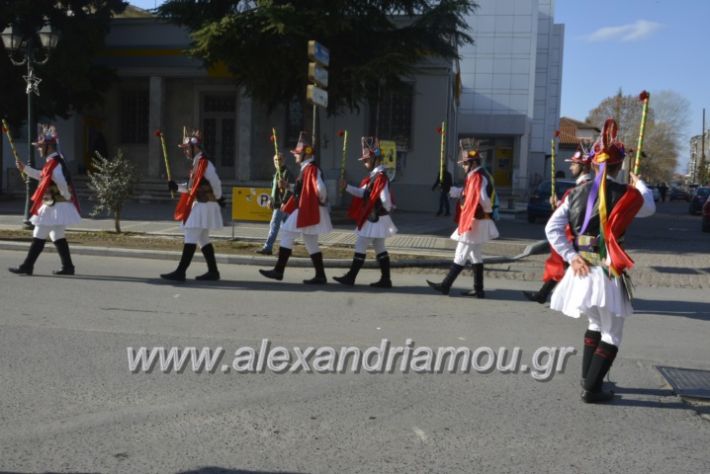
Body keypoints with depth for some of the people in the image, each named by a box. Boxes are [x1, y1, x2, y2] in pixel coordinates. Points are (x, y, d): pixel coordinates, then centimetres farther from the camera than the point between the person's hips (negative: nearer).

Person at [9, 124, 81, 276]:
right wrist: (25, 168, 20)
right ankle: (68, 267, 14)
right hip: (56, 206, 10)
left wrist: (67, 198, -16)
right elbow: (41, 176, 28)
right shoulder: (55, 162, 14)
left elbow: (62, 182, -29)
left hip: (54, 206, -10)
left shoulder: (54, 163, -18)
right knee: (58, 237, 13)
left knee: (39, 237, -3)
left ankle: (27, 267, 3)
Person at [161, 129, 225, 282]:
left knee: (190, 238, -8)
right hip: (199, 206, 10)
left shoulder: (204, 163, -14)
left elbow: (216, 182, -15)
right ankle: (213, 271, 17)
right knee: (203, 240, 12)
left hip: (204, 206, -10)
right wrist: (177, 187, 6)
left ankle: (180, 272, -7)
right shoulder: (197, 163, 16)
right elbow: (192, 186, 19)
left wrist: (218, 199, -4)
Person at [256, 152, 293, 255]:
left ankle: (267, 247, -13)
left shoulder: (287, 173, -10)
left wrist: (283, 202, -26)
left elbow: (289, 189, -18)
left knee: (274, 225, -12)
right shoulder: (276, 173, 18)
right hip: (276, 204, 9)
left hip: (282, 204, -9)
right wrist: (271, 200, 18)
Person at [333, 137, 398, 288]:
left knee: (360, 245, -4)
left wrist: (387, 210, -7)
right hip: (374, 217, 10)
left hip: (375, 218, -10)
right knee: (380, 248, 11)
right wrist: (347, 187, -3)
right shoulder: (373, 176, 13)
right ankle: (386, 279, 15)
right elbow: (362, 192, 10)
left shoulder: (381, 177, -19)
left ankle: (350, 277, 2)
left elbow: (385, 198, -24)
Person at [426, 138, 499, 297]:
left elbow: (482, 198, -28)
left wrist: (488, 211, -12)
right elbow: (465, 193, 20)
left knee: (461, 255, -4)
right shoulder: (475, 177, 14)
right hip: (475, 222, 10)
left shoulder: (478, 177, -19)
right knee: (475, 255, 13)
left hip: (474, 223, -10)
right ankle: (479, 290, 18)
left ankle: (445, 286, 1)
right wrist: (448, 189, 13)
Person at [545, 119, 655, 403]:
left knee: (595, 325, 24)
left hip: (581, 268, 6)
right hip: (607, 272, -5)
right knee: (611, 335, 7)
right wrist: (640, 185, 33)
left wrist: (571, 257, -1)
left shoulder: (578, 193, 2)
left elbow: (552, 228, -3)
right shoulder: (627, 195, -8)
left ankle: (587, 378, 32)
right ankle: (592, 389, 5)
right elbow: (650, 207, 15)